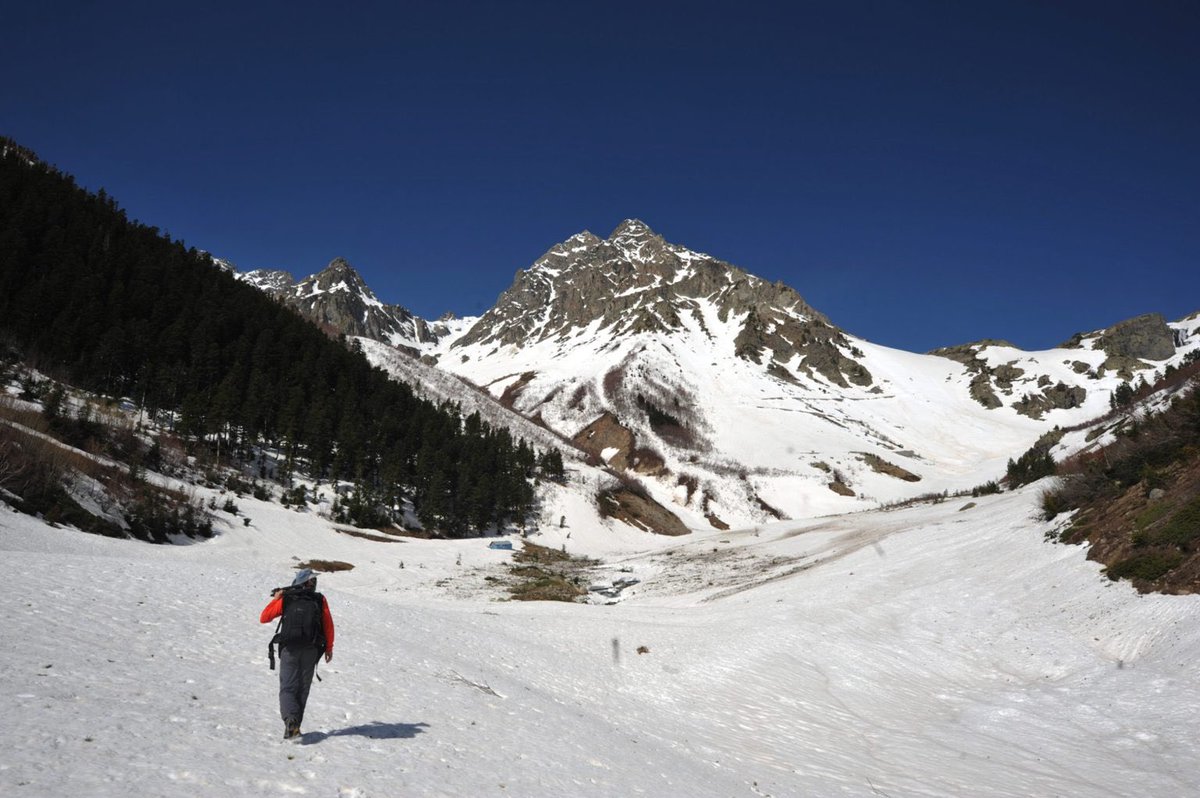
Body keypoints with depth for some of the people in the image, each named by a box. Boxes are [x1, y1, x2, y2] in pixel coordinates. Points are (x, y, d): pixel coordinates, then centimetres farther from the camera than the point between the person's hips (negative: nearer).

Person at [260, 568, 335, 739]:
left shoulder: (285, 599, 4)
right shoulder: (320, 600, 7)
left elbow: (264, 618, 11)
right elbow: (328, 624, 5)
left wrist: (275, 599, 23)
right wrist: (329, 647, 15)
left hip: (289, 649, -1)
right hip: (311, 651, 1)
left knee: (287, 688, 0)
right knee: (302, 690, 13)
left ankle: (290, 720, -23)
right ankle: (295, 724, 13)